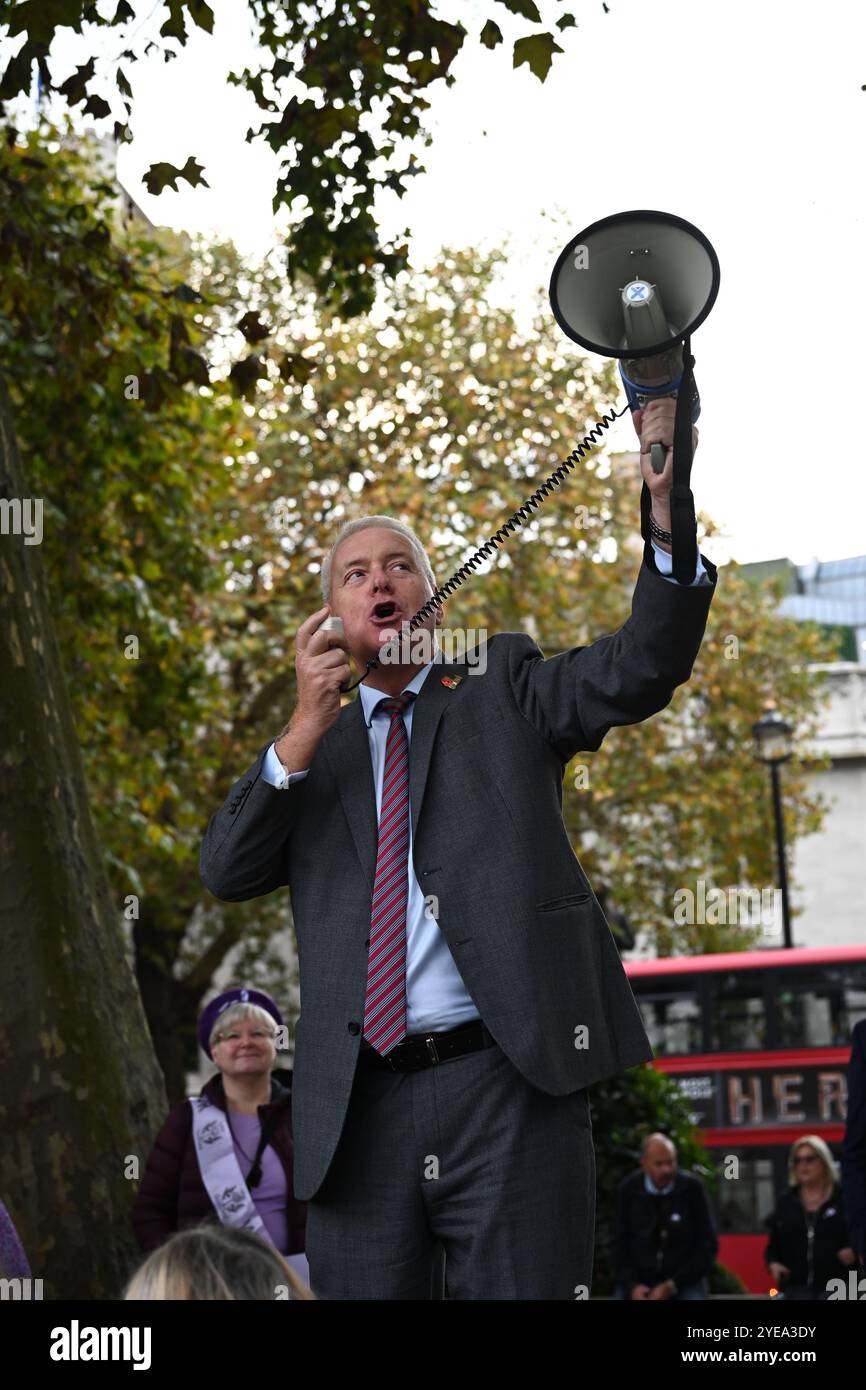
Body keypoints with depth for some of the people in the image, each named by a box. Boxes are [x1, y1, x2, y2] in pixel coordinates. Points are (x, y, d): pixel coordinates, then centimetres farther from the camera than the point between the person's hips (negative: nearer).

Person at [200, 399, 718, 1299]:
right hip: (358, 1112, 3)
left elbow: (637, 672, -3)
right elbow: (226, 872, 7)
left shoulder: (501, 688, 14)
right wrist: (306, 728, -3)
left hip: (511, 1087, -2)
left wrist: (666, 508, -19)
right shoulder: (310, 753, 21)